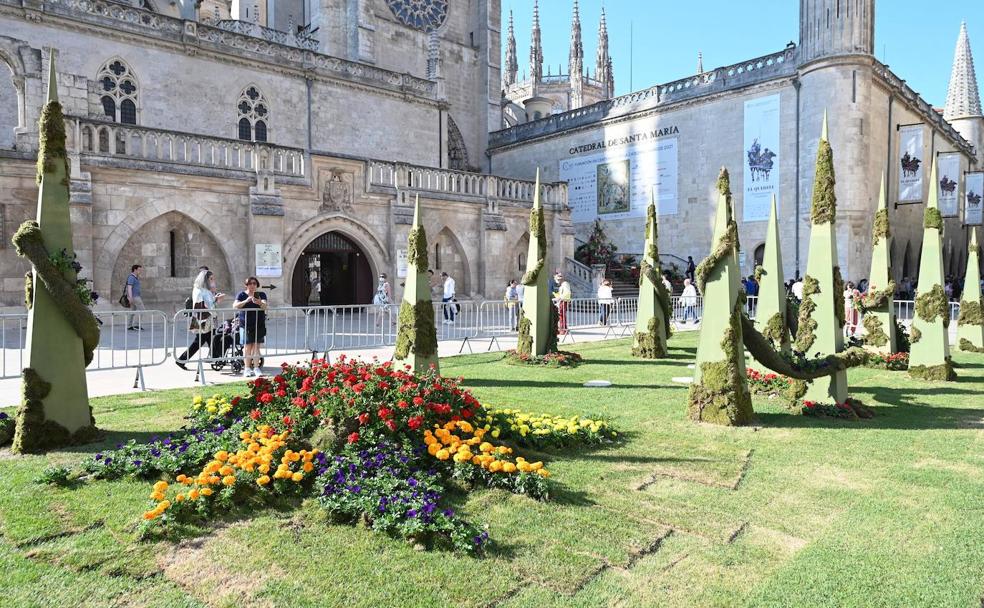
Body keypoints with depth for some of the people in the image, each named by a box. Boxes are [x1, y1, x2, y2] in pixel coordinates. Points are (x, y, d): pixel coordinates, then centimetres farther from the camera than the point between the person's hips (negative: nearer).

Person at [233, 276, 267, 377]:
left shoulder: (261, 294, 7)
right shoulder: (242, 295, 5)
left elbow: (264, 306, -10)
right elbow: (235, 306, -10)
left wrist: (260, 303, -34)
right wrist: (246, 301, -26)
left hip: (259, 325, 1)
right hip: (246, 325, -1)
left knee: (256, 346, 0)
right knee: (247, 346, -3)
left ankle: (256, 368, 4)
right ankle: (247, 368, 4)